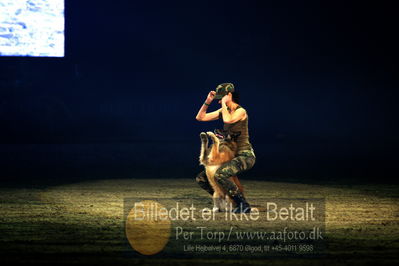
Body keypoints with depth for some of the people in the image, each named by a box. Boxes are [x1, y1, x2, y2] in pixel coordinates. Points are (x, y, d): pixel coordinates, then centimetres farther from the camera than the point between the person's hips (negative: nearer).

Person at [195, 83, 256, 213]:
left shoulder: (240, 111, -13)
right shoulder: (224, 111, 10)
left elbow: (228, 120, -34)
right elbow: (200, 117, 10)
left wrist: (224, 103, -20)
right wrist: (207, 102, -1)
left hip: (246, 155, -9)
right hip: (233, 156, 9)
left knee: (219, 175, -34)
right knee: (201, 178, 5)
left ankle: (244, 205, -22)